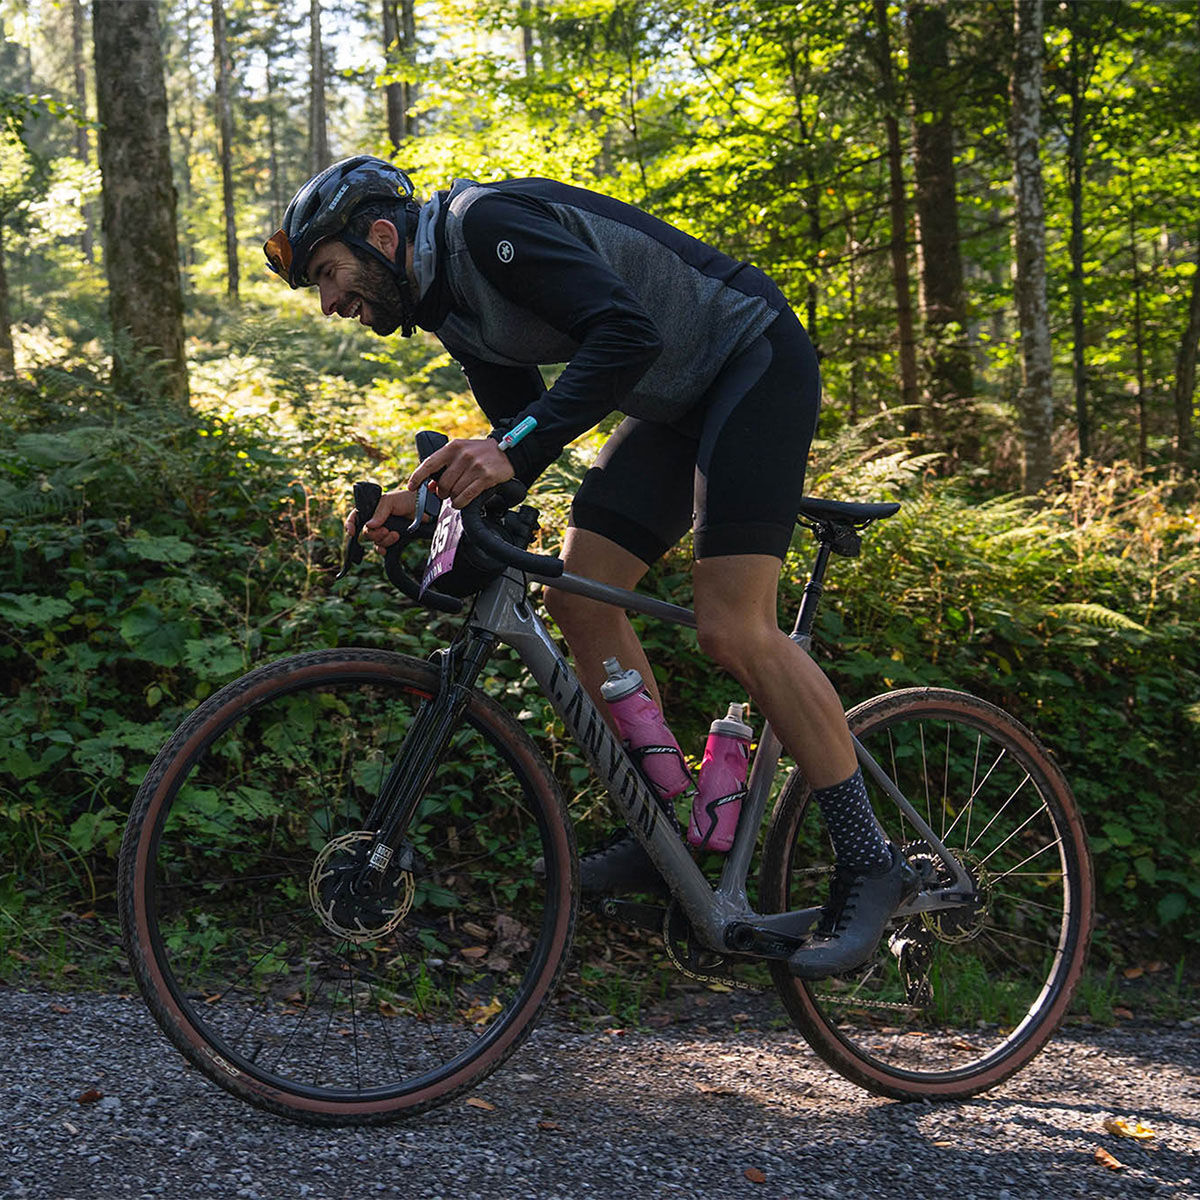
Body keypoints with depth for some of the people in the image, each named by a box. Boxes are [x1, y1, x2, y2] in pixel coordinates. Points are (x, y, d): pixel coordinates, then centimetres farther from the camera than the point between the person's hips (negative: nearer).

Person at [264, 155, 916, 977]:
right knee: (578, 596, 1)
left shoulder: (487, 223, -20)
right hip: (677, 403, 10)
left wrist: (515, 448, -38)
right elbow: (521, 432, 12)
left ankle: (869, 861, -7)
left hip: (759, 361, -10)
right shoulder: (451, 306, 8)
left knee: (733, 631, -18)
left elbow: (626, 333, -32)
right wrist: (424, 501, -4)